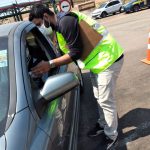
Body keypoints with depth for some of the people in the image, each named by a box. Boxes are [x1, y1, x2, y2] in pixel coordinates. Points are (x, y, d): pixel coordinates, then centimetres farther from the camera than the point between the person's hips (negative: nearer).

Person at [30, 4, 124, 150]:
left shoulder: (66, 21, -24)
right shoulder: (59, 24, 10)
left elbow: (75, 53, -24)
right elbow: (68, 51, 15)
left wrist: (50, 64, -23)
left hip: (108, 59, -10)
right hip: (97, 61, 10)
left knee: (106, 100, 1)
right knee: (99, 98, 20)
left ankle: (111, 135, 21)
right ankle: (103, 124, 41)